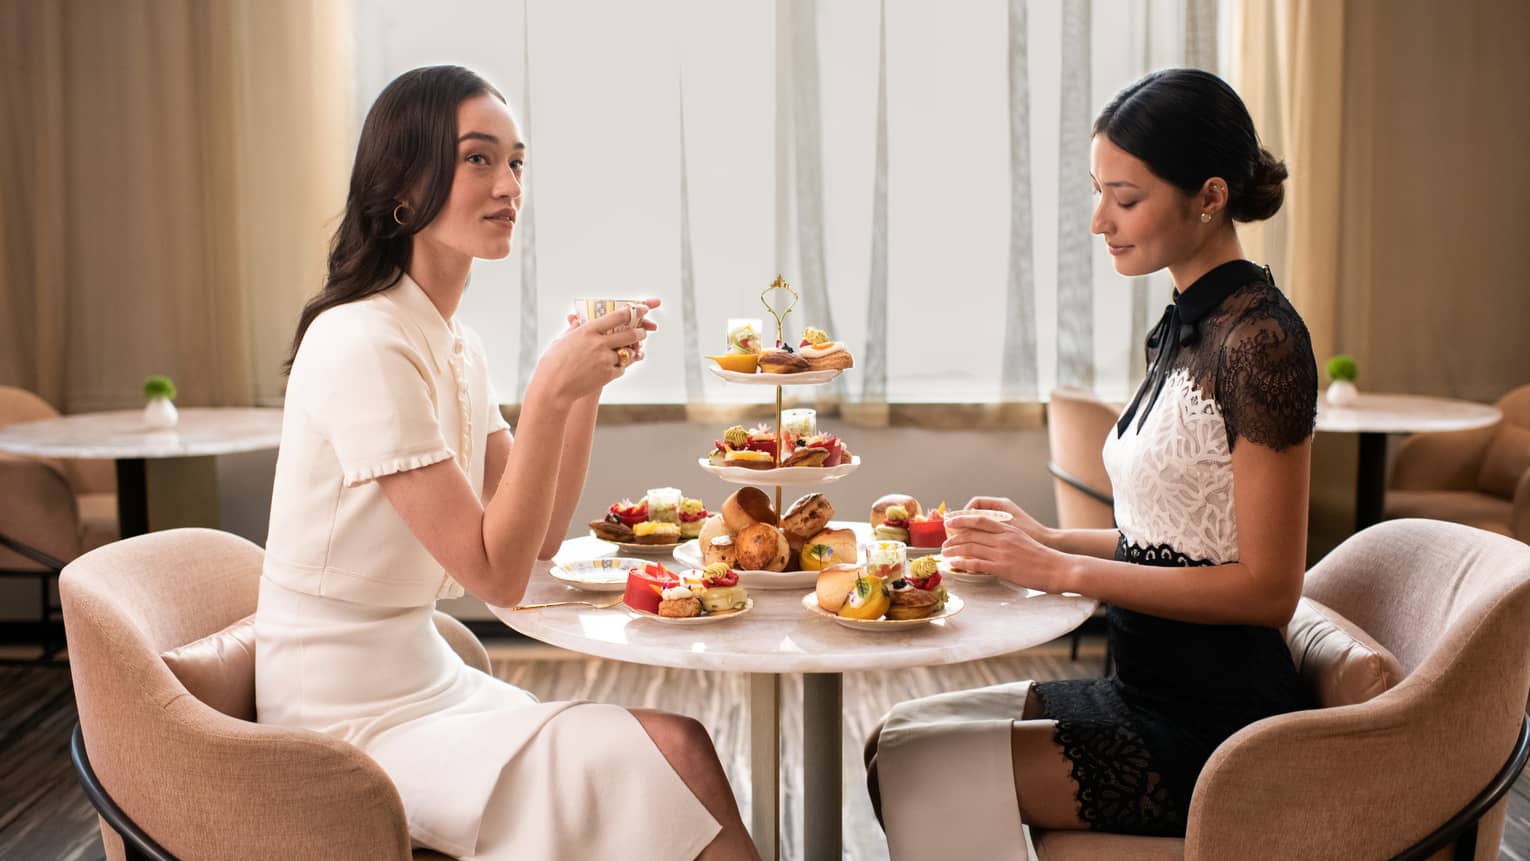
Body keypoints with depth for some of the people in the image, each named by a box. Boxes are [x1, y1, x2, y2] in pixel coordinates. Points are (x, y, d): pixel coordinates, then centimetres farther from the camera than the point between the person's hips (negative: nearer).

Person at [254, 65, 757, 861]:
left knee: (674, 751, -8)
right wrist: (547, 393, -26)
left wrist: (589, 379, -5)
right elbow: (496, 574, -20)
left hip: (428, 680, 8)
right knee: (675, 753, -19)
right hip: (352, 725, -8)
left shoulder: (457, 347, 7)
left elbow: (539, 540, 4)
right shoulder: (362, 346, -19)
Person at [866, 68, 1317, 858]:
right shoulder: (1189, 326, 10)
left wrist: (1063, 572, -19)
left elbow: (1266, 588, -20)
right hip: (1151, 695, 9)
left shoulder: (1259, 339, -18)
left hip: (1214, 727, -8)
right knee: (897, 737, 3)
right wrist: (1045, 539, 4)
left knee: (918, 769, -14)